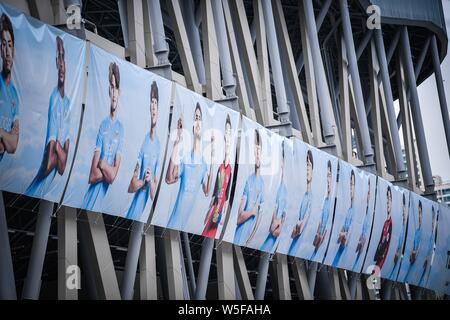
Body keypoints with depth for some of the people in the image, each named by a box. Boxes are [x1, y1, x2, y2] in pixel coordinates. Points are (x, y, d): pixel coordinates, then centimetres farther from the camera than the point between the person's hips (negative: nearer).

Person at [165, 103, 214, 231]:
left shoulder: (204, 163, 3)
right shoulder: (185, 159, 1)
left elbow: (207, 191, -5)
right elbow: (169, 178, -15)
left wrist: (212, 158, -10)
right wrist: (177, 142, -19)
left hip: (195, 217, 0)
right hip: (178, 216, 0)